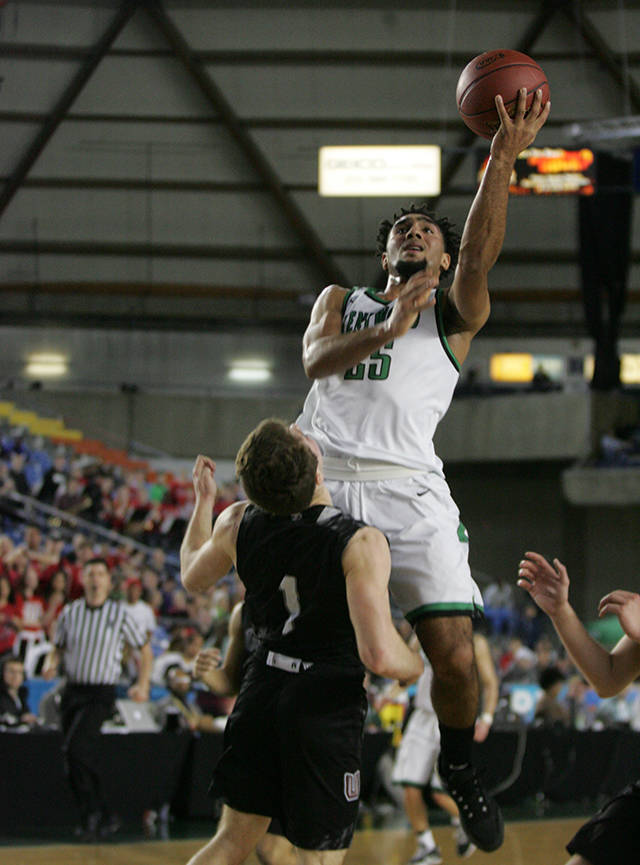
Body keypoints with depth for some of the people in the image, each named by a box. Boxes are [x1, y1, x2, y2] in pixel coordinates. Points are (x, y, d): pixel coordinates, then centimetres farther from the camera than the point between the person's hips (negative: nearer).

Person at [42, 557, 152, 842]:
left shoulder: (120, 613, -1)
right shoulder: (70, 612, 6)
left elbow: (144, 649, 9)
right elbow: (59, 647, 18)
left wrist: (142, 685, 0)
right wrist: (51, 664, -4)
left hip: (101, 693, -5)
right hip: (72, 690, 5)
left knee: (76, 750, -22)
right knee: (75, 761, 5)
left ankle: (91, 815, -13)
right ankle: (105, 817, 17)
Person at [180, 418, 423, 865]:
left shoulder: (236, 524, -5)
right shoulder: (361, 543, -22)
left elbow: (194, 577, 19)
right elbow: (379, 655, -28)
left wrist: (203, 502, 33)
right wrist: (417, 666, -5)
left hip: (262, 693, 5)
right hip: (328, 702, -5)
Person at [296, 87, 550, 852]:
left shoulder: (455, 314, 14)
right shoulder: (341, 299, 21)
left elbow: (480, 254, -7)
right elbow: (316, 359, 0)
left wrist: (502, 160, -21)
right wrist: (388, 328, -18)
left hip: (407, 488, -1)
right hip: (323, 480, 2)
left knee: (454, 655, -10)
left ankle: (458, 767, 15)